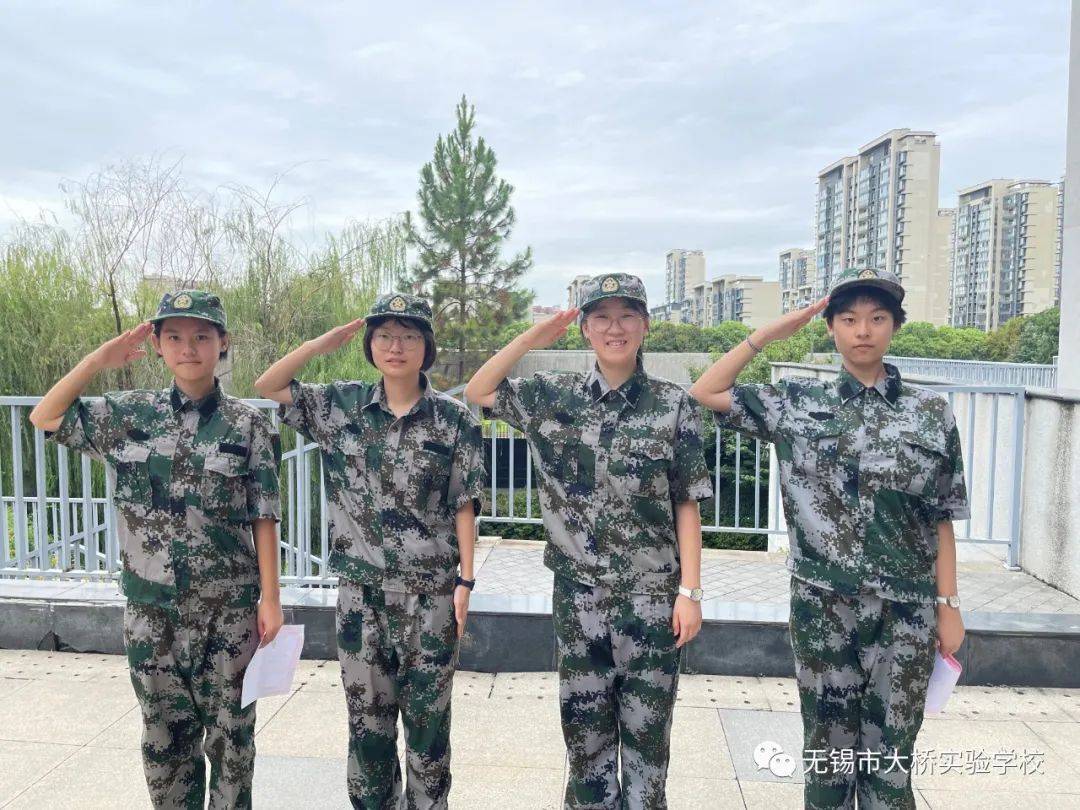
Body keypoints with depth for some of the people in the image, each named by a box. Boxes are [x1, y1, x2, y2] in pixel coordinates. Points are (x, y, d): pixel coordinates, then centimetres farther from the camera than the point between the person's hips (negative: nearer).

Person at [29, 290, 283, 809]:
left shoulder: (248, 426, -5)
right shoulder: (128, 415, 3)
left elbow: (263, 518, -5)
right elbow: (45, 417, 10)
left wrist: (271, 598, -7)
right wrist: (98, 360, 2)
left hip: (227, 609, -2)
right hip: (150, 608, 3)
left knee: (229, 736, 11)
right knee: (164, 737, 17)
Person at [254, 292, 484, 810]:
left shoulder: (453, 418, -3)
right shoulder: (342, 406, 3)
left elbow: (464, 505, -3)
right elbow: (266, 387, 2)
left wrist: (465, 580, -8)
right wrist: (329, 341, -3)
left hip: (430, 591, -2)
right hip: (361, 590, 2)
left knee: (427, 716, 10)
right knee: (367, 716, 13)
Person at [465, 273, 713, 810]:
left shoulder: (674, 405, -3)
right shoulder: (554, 395, 2)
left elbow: (686, 505, -1)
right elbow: (476, 392, 9)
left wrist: (690, 590, -6)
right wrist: (531, 338, 0)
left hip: (653, 595, -1)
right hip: (579, 593, 2)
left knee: (646, 735, 10)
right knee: (585, 732, 14)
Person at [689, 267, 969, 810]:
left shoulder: (931, 412, 1)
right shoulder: (796, 403, 1)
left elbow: (941, 519, 3)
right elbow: (702, 396, 0)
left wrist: (948, 604, 0)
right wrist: (767, 335, -2)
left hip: (904, 609, 0)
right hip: (821, 604, 0)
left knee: (889, 752, 10)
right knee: (828, 745, 13)